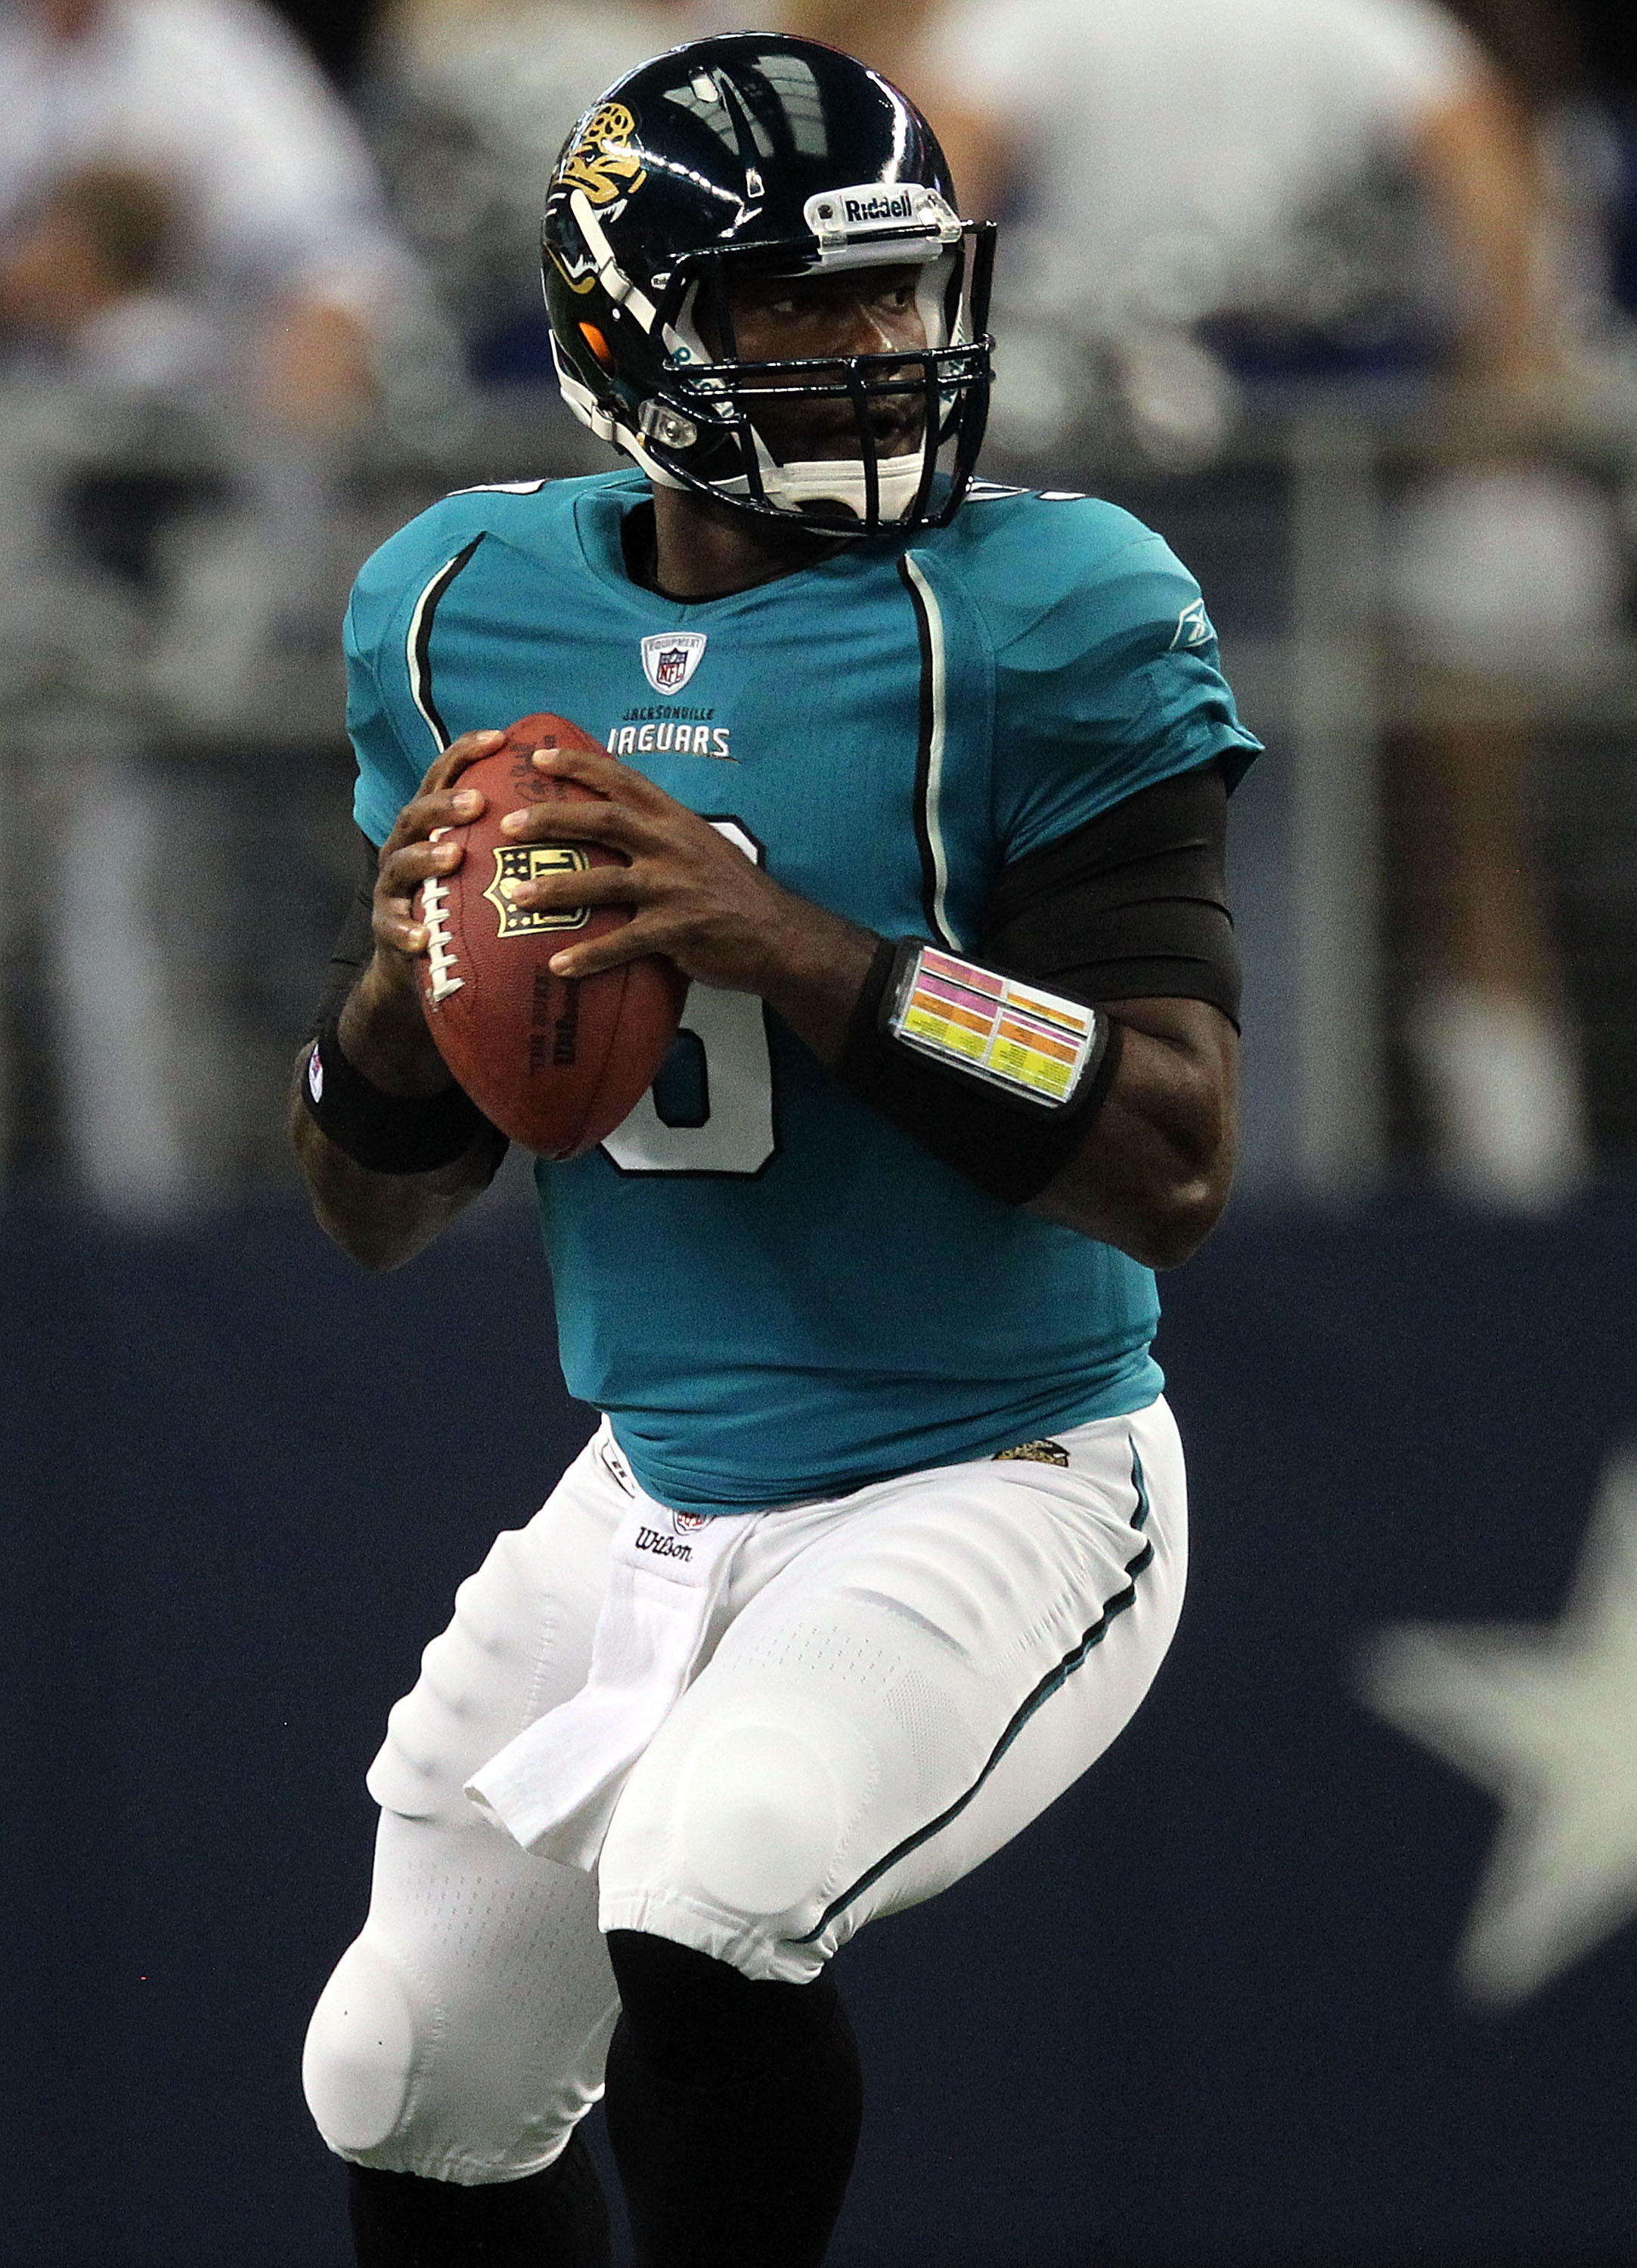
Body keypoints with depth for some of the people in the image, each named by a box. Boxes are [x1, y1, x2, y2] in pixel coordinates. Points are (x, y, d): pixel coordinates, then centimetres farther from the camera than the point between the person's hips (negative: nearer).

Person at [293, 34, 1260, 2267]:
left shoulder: (1039, 618, -15)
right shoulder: (472, 612, 2)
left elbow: (1173, 1161, -22)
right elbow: (375, 1211, 7)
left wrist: (795, 951, -30)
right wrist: (397, 990, -15)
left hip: (997, 1495, -6)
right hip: (660, 1499, 6)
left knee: (698, 1916, -31)